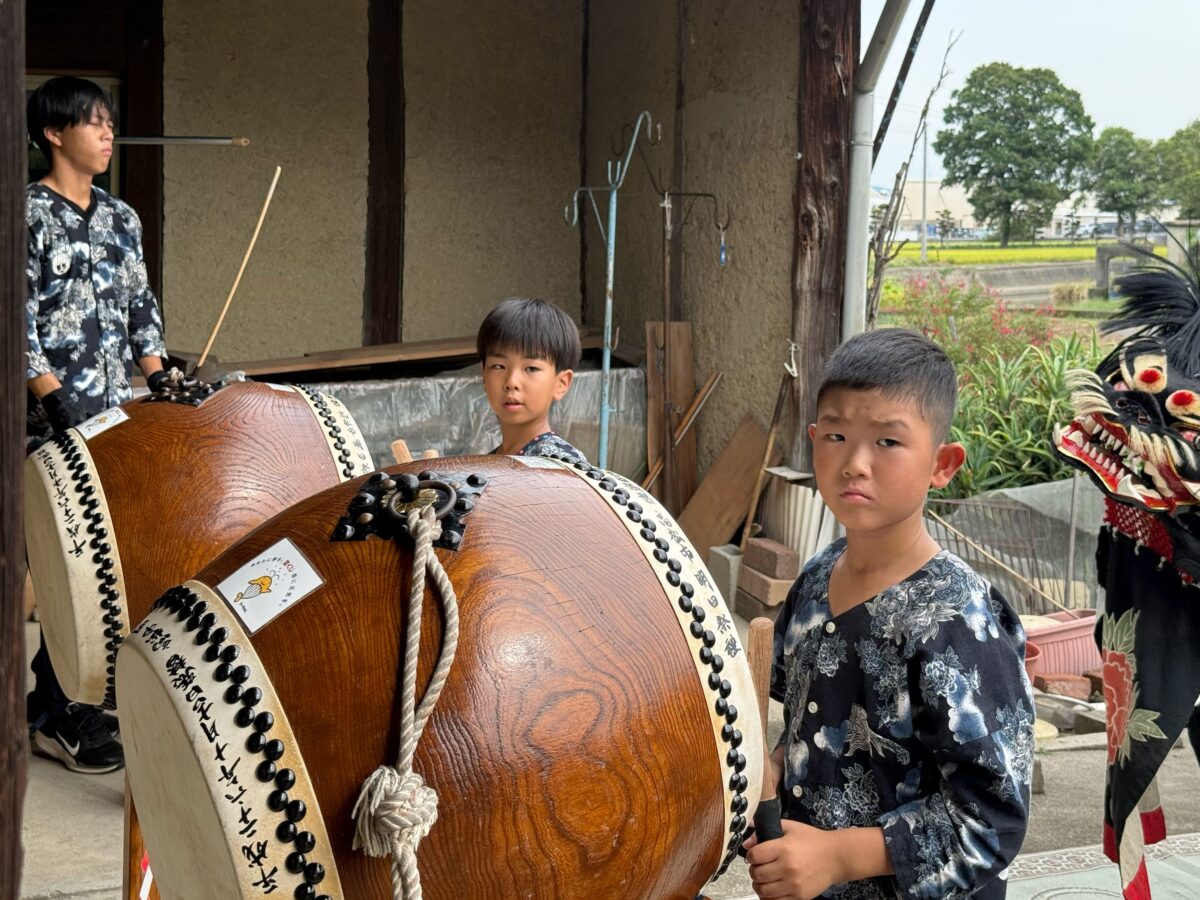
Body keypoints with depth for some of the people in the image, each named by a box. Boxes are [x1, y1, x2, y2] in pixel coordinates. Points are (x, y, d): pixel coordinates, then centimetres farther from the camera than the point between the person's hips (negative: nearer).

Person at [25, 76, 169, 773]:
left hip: (118, 415, 7)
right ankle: (53, 715, 3)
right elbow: (17, 315, -12)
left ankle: (82, 693, 19)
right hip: (54, 423, -7)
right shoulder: (29, 213, -6)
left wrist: (161, 384, 7)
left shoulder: (121, 217, 15)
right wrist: (54, 397, -20)